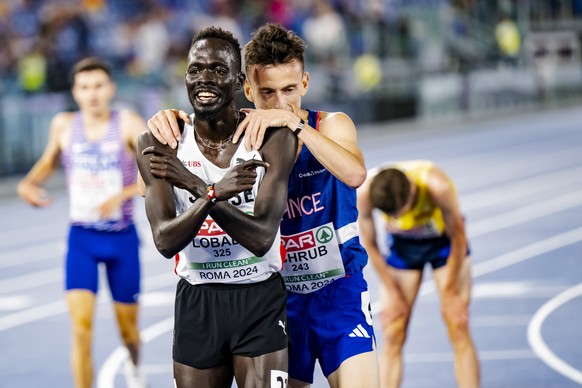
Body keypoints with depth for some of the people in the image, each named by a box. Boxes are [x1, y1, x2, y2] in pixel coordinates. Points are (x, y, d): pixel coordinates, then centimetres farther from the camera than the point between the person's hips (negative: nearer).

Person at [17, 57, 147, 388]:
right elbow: (49, 160, 21)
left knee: (128, 326, 14)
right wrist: (30, 183, 2)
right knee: (81, 325, -16)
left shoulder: (129, 124, -11)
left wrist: (123, 195, -34)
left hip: (122, 239, -1)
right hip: (82, 239, 1)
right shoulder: (64, 126, 0)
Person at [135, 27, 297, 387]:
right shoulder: (159, 144, -7)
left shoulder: (273, 139, -11)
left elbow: (262, 237, -21)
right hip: (196, 302, 2)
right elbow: (165, 240, -16)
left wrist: (195, 185, -28)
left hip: (260, 300, -2)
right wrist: (214, 193, -33)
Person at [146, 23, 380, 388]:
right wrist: (166, 122, -24)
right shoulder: (241, 138, -4)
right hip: (278, 297, 2)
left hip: (339, 292, -2)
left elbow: (354, 174, -28)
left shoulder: (331, 125, -5)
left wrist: (295, 122, -36)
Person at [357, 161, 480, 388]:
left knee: (458, 331, -8)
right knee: (392, 336, -3)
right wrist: (392, 293, -8)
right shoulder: (364, 193, -33)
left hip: (445, 241, -2)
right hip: (402, 245, 2)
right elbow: (370, 245, -13)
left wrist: (450, 292, -12)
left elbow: (458, 237, -20)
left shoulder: (437, 186, -38)